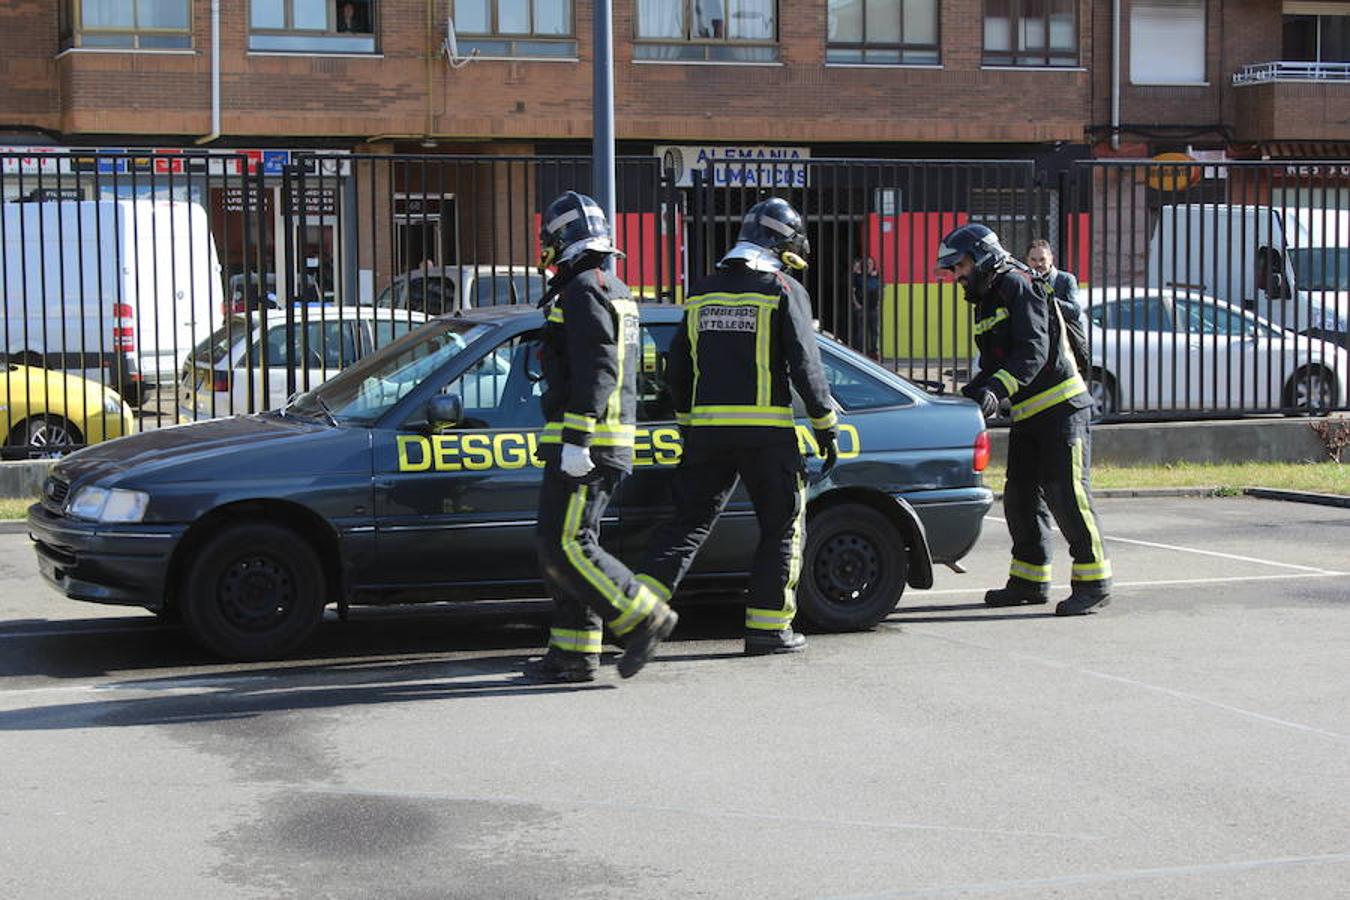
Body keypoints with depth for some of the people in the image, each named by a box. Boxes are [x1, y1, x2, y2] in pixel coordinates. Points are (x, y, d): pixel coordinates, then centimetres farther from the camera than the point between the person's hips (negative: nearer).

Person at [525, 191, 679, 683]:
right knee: (564, 547, 11)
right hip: (611, 442, 10)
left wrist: (575, 440, -24)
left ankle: (645, 618, -8)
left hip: (583, 443, -10)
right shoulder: (616, 291, 20)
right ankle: (574, 653, 11)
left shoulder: (583, 291, -12)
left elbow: (596, 372, -21)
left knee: (566, 548, -11)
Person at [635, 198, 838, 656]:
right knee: (783, 527, 7)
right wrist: (826, 426, 1)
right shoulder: (784, 291, -4)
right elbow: (805, 365, -7)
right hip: (766, 431, -5)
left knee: (688, 521, 10)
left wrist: (687, 424, 26)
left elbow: (677, 369, 16)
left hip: (708, 428, 5)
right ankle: (767, 626, 7)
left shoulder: (704, 291, 13)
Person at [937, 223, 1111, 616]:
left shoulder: (1018, 287, -11)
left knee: (1066, 493, -10)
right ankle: (1029, 581, 19)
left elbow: (1034, 351, -22)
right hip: (1027, 416, 10)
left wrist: (996, 390, -31)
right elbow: (993, 367, 20)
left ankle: (1093, 581, -5)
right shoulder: (986, 303, 19)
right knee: (1020, 496, 10)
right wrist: (967, 395, 3)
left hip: (1060, 407, -10)